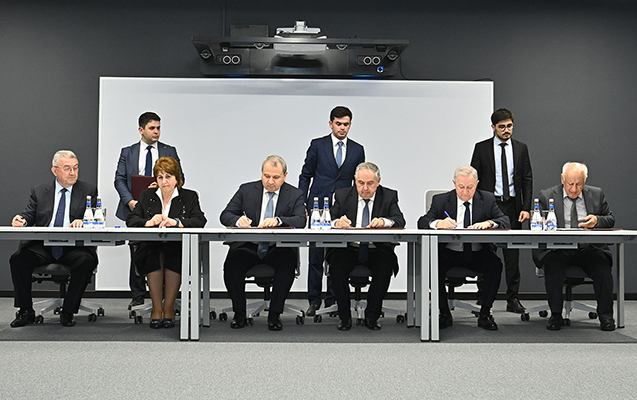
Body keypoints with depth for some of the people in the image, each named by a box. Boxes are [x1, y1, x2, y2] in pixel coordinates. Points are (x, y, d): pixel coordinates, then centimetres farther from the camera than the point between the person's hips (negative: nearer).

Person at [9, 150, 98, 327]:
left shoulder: (88, 191, 11)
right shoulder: (39, 191, 17)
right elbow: (29, 215, 10)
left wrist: (83, 222, -21)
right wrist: (21, 220, -15)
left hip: (74, 247, -2)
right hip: (42, 246, 2)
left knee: (86, 261, -32)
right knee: (18, 258, -24)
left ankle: (68, 311, -15)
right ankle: (25, 311, -8)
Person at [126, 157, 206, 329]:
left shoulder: (189, 197, 12)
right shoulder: (147, 196, 18)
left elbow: (200, 221, -5)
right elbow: (131, 220, 6)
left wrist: (176, 222, -21)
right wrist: (149, 222, -14)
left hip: (178, 249, -1)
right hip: (151, 249, 1)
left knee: (175, 256, -34)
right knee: (154, 256, -32)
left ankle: (168, 308, -20)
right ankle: (156, 308, -22)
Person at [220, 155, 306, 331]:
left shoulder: (294, 195, 6)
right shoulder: (246, 190, 9)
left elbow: (301, 220, -11)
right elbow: (225, 215, 4)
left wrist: (278, 221, -31)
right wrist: (238, 220, -21)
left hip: (279, 249, -1)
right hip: (248, 247, 1)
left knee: (287, 263, -33)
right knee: (232, 264, -29)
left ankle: (274, 314, -17)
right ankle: (239, 313, -7)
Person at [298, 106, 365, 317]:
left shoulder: (357, 150, 9)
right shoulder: (317, 145, 4)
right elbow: (305, 176, 7)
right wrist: (301, 204, -1)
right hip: (318, 207, -1)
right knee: (315, 257, -1)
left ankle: (333, 300, 14)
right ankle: (314, 301, 8)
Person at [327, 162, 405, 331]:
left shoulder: (389, 196, 4)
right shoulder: (342, 195, 6)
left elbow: (400, 222, -10)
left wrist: (384, 221, -32)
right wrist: (337, 222, -28)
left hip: (377, 250, 0)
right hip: (348, 249, 0)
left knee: (386, 267, -30)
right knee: (337, 267, -29)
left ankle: (372, 316, -9)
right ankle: (344, 316, -9)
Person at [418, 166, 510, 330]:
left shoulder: (488, 199, 4)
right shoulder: (441, 200, 1)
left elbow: (505, 221, -3)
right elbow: (422, 223, -7)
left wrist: (488, 223, -26)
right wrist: (438, 223, -31)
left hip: (478, 253, 1)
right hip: (449, 253, 0)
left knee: (495, 264, -30)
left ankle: (484, 314, -13)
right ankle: (444, 314, -12)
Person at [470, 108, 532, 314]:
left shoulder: (521, 148, 8)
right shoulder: (481, 148, 2)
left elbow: (527, 180, 8)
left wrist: (526, 208, -1)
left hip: (512, 206, 2)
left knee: (512, 253, 5)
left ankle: (513, 299, 12)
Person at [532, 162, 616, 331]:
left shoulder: (597, 194, 13)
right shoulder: (546, 196, 7)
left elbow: (610, 220, 15)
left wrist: (597, 220, -8)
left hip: (588, 248, 1)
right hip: (558, 249, -1)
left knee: (602, 264, -29)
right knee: (552, 264, -33)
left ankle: (605, 315, -16)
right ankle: (555, 315, -21)